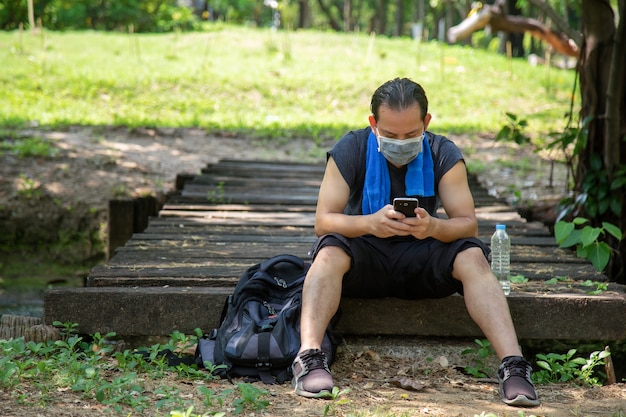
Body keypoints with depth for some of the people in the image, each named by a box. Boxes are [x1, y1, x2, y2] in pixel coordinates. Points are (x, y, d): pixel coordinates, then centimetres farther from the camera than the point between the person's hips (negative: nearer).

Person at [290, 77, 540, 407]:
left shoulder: (443, 154, -8)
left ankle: (513, 365, -35)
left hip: (421, 256, 1)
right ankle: (309, 358, -45)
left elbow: (468, 223, -13)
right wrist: (370, 223, -39)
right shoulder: (350, 150, -11)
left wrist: (433, 227, -38)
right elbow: (323, 221, -17)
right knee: (329, 252, -33)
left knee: (473, 257, -27)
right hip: (365, 253, -1)